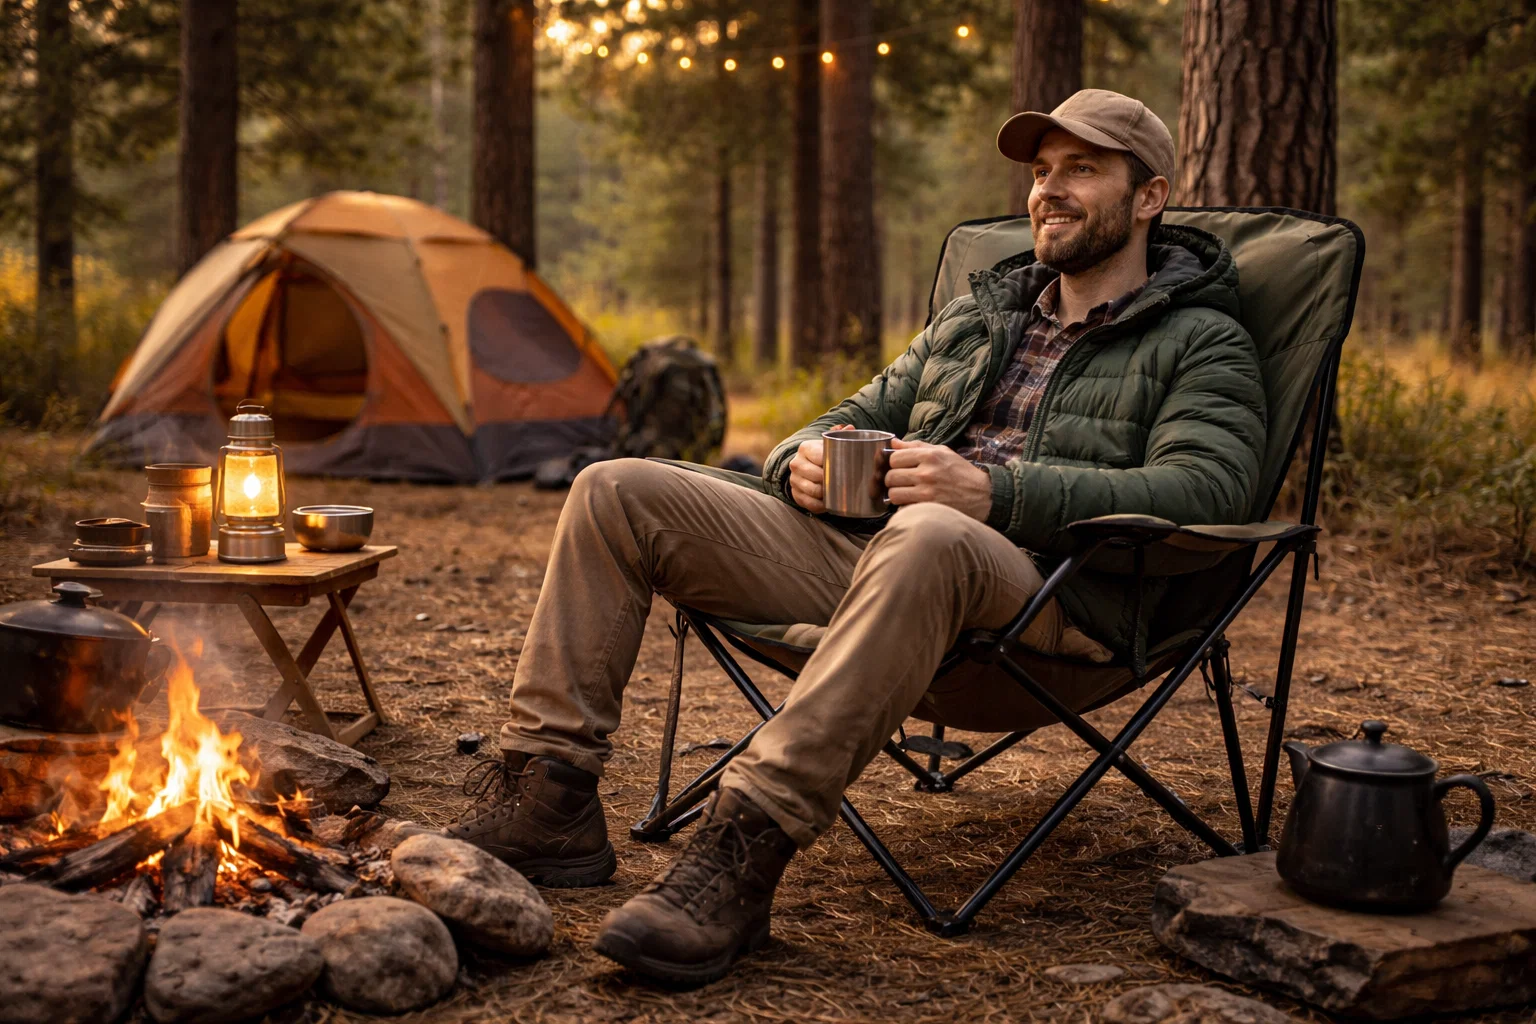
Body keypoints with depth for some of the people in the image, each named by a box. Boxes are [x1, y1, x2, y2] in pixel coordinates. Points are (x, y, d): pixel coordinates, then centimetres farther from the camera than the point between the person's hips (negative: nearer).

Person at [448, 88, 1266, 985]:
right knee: (618, 493, -6)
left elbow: (1202, 489, -10)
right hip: (862, 546, 7)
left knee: (926, 539, -45)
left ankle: (745, 849, -42)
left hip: (1043, 595, -6)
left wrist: (993, 492, -21)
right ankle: (548, 798, -12)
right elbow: (863, 416, 31)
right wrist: (806, 458, 3)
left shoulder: (1202, 344, 9)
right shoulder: (973, 316, 28)